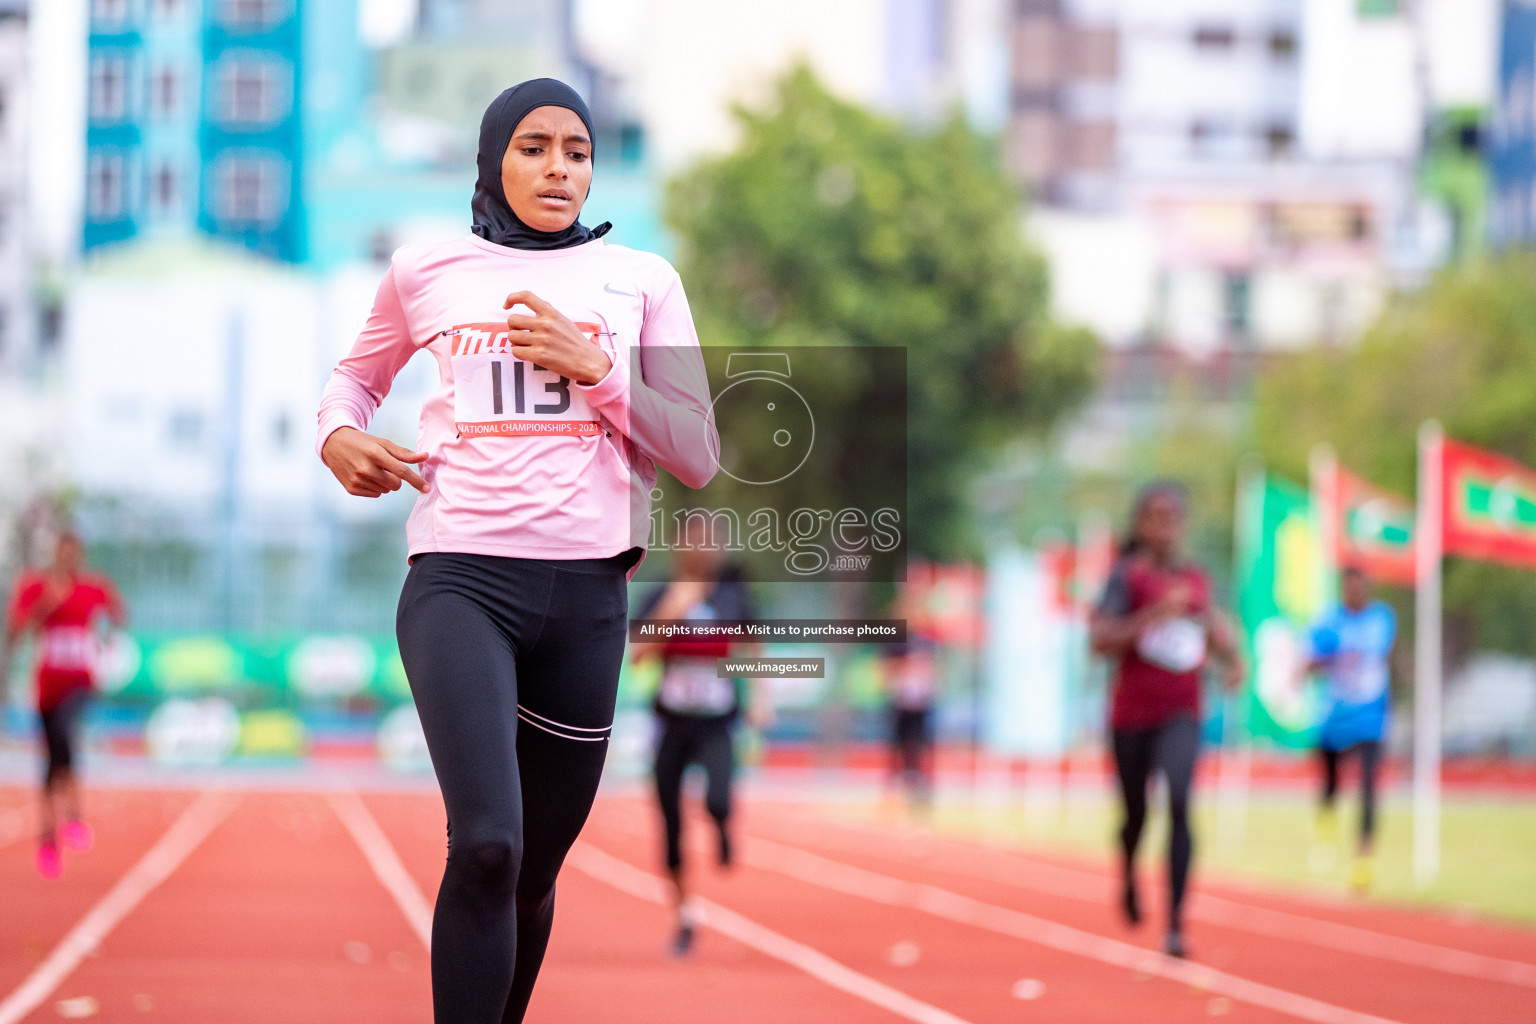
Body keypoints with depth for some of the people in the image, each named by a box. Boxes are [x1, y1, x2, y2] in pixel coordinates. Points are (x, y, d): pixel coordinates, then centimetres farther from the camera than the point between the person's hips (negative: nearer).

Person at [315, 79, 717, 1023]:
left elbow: (698, 459, 7)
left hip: (587, 590, 2)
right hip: (459, 580, -2)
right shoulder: (424, 273, 11)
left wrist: (597, 367, -5)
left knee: (534, 872, 7)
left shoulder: (642, 280, 12)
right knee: (486, 846, -24)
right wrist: (340, 436, 7)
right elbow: (356, 376, 30)